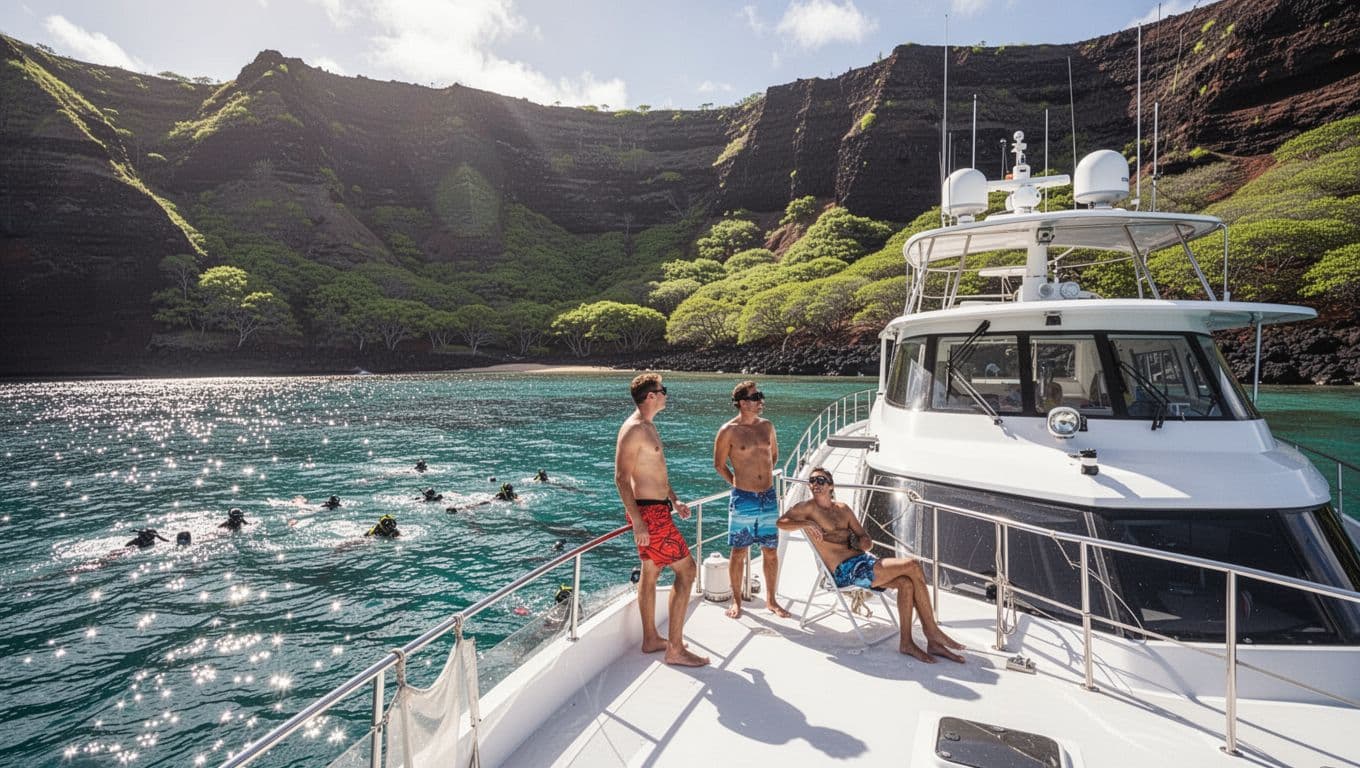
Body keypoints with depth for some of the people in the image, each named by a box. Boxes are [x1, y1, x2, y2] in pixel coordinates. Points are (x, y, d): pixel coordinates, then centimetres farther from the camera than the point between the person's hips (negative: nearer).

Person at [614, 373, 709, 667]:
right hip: (649, 512, -10)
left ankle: (651, 639, 29)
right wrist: (637, 521, -24)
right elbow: (621, 478, -22)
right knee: (686, 569, -7)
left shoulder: (648, 426, 15)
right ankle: (675, 649, 0)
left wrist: (674, 500, 17)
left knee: (650, 573, 17)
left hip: (656, 509, 10)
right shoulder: (633, 429, -18)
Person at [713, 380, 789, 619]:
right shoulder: (728, 431, -9)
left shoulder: (767, 426, 6)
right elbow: (719, 465, 1)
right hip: (743, 500, -4)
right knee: (739, 552, 6)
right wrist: (738, 483, 6)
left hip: (769, 497, 4)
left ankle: (771, 600, 26)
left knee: (771, 552, 11)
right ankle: (736, 601, 21)